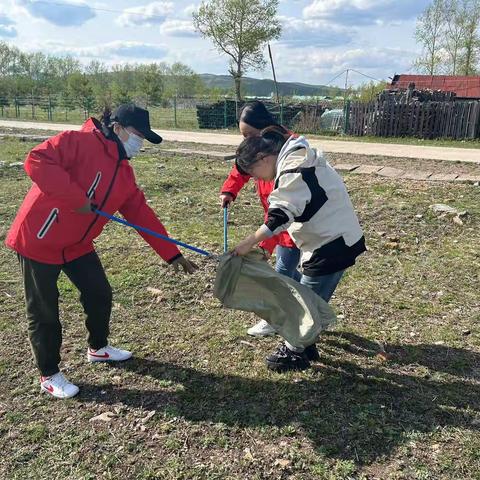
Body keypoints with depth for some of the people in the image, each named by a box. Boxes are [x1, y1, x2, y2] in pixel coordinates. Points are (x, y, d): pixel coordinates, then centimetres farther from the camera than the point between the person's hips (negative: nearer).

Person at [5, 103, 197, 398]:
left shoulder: (124, 173, 5)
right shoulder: (79, 142, -18)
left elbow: (142, 214, 6)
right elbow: (36, 161, -31)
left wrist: (172, 254, 3)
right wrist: (76, 197, -31)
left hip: (78, 245, 8)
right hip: (39, 240, -8)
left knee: (101, 295, 15)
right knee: (44, 311, 5)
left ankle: (98, 349, 41)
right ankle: (49, 376, 23)